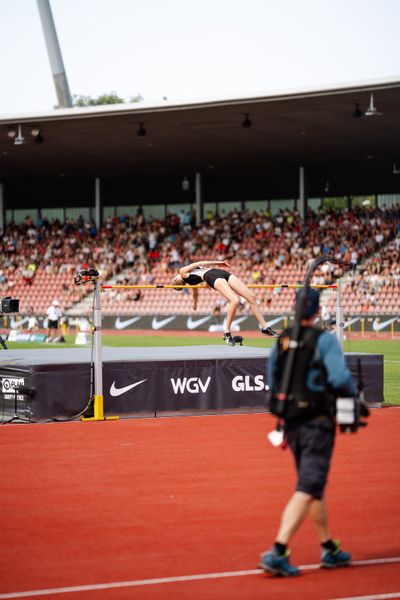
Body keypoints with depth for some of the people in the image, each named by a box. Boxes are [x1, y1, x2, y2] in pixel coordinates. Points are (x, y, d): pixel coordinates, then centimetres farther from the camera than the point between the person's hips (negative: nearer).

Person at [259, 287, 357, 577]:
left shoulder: (281, 341, 7)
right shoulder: (324, 339, -11)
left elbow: (273, 381, 13)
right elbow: (340, 378, -21)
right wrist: (353, 391, 1)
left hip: (291, 423, 7)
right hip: (317, 422, -7)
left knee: (314, 486, 20)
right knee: (308, 490, -7)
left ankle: (329, 548, 28)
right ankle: (278, 551, -18)